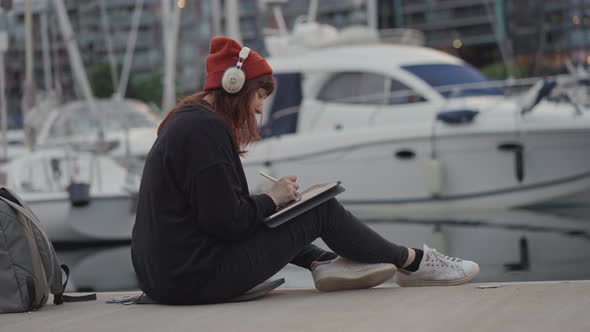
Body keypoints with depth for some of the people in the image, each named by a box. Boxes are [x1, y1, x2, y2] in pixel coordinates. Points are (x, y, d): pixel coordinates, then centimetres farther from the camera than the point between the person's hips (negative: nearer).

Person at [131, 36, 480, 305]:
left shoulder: (186, 121, 14)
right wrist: (272, 198, -5)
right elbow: (227, 221, -22)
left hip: (165, 273, 10)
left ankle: (325, 263, 11)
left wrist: (265, 200, 9)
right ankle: (413, 263, 17)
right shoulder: (206, 130, -17)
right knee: (321, 209, 1)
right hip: (198, 279, -10)